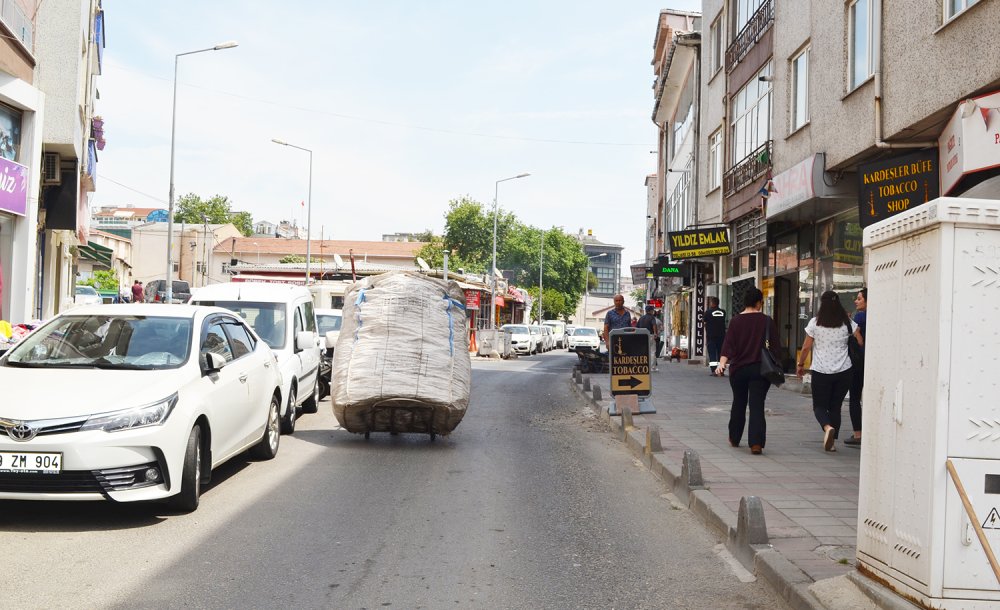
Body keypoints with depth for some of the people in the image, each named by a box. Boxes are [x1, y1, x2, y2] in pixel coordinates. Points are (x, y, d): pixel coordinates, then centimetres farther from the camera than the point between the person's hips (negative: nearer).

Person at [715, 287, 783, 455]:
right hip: (760, 370, -2)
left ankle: (734, 439, 30)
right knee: (757, 406, -3)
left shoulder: (736, 321, -1)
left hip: (739, 369, 2)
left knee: (738, 404, 18)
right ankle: (756, 443, -16)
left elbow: (728, 345, -11)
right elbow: (775, 347, 0)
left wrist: (722, 363, -17)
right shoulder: (767, 321, -3)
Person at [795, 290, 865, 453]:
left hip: (821, 372, -2)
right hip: (843, 372, 2)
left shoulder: (815, 323, -4)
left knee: (819, 406, 7)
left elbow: (806, 347, -1)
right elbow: (861, 342, -1)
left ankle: (827, 427, -22)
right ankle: (832, 442, 8)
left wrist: (800, 364, 13)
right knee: (835, 407, 12)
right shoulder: (847, 323, 0)